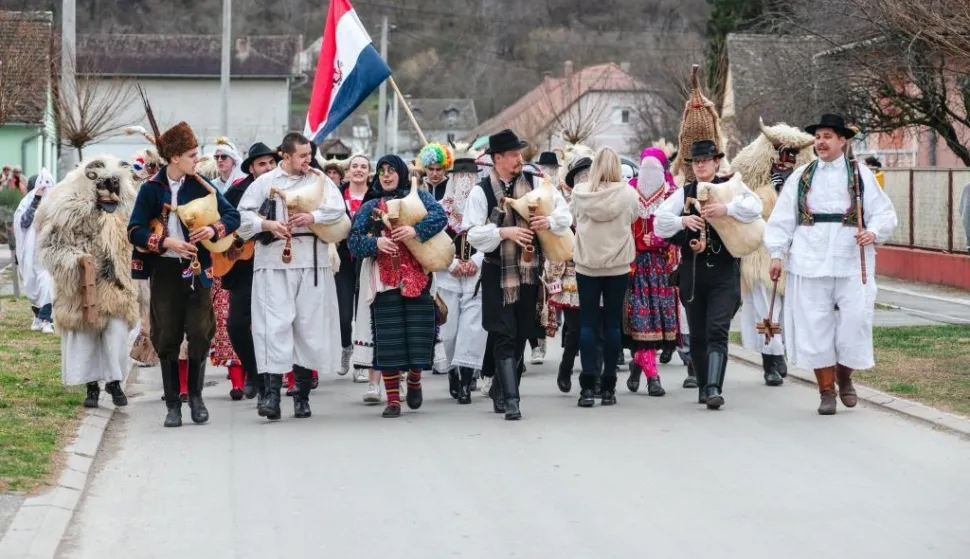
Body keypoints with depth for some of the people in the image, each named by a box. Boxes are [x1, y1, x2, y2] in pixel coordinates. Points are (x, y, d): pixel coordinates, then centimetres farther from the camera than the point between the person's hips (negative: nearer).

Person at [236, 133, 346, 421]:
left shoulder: (319, 179, 10)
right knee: (275, 324, -11)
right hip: (274, 262, -2)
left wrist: (312, 217, -16)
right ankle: (272, 394, -16)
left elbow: (338, 208, -1)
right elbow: (243, 214, 4)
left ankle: (302, 395, 14)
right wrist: (267, 225, -12)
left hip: (312, 262, 2)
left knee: (309, 325, 4)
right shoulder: (265, 182, 6)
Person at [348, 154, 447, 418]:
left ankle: (414, 381, 28)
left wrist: (416, 230, -24)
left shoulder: (418, 196, 10)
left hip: (417, 277, -1)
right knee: (388, 338, -3)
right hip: (385, 280, 1)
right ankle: (393, 399, 1)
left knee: (418, 333, -1)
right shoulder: (370, 207, 13)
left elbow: (440, 215, -8)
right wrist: (375, 243, -15)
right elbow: (354, 240, 5)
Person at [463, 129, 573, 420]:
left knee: (521, 336, 11)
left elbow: (565, 214, 6)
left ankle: (501, 392, 25)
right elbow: (473, 233, -10)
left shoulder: (535, 184, 3)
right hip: (498, 273, -4)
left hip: (529, 270, 4)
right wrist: (504, 232, -21)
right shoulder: (482, 192, -6)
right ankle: (511, 399, -13)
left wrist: (550, 221, -15)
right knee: (504, 336, -9)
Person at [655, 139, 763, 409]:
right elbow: (659, 223, 1)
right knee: (697, 334, 11)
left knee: (717, 331, -13)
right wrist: (682, 220, -17)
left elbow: (754, 207, -14)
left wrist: (726, 209, -28)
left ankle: (714, 388, -21)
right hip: (692, 272, 4)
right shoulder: (683, 193, 9)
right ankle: (703, 385, 24)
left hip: (724, 272, -4)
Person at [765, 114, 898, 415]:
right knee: (814, 326, 1)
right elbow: (782, 218, 8)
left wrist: (873, 232, -18)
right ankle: (826, 391, 10)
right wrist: (777, 253, 0)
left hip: (852, 261, -1)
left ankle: (844, 376, 21)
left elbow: (884, 213, 1)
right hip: (810, 262, 1)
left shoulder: (860, 174, 4)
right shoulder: (801, 177, 9)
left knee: (855, 321, -5)